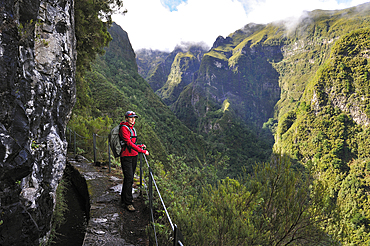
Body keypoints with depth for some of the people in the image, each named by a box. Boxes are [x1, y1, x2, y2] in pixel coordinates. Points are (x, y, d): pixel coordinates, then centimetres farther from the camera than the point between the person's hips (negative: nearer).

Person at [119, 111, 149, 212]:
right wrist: (143, 151, -22)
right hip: (126, 157, -8)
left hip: (134, 156, 8)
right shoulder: (124, 128, -12)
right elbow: (129, 143, -21)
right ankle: (128, 203, -3)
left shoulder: (132, 129, 17)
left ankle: (124, 198, 27)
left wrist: (141, 146, 10)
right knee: (129, 179, -9)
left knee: (129, 178, 14)